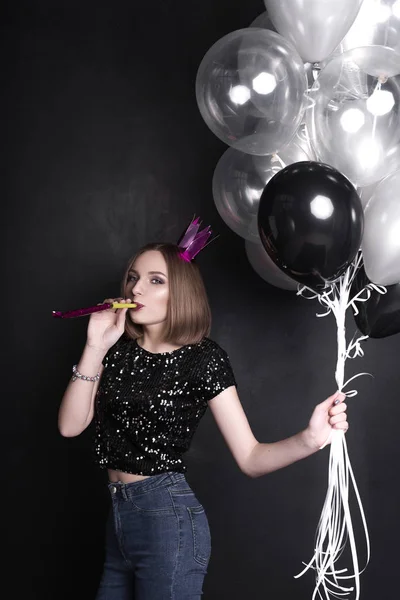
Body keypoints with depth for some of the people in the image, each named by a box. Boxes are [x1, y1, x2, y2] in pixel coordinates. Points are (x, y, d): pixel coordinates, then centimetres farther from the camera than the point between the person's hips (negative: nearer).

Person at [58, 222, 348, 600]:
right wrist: (95, 348, -12)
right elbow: (70, 425, -3)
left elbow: (250, 458, -14)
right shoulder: (118, 349, 6)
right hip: (118, 515, 6)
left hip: (169, 519, -6)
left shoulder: (202, 358, -10)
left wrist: (310, 438, -33)